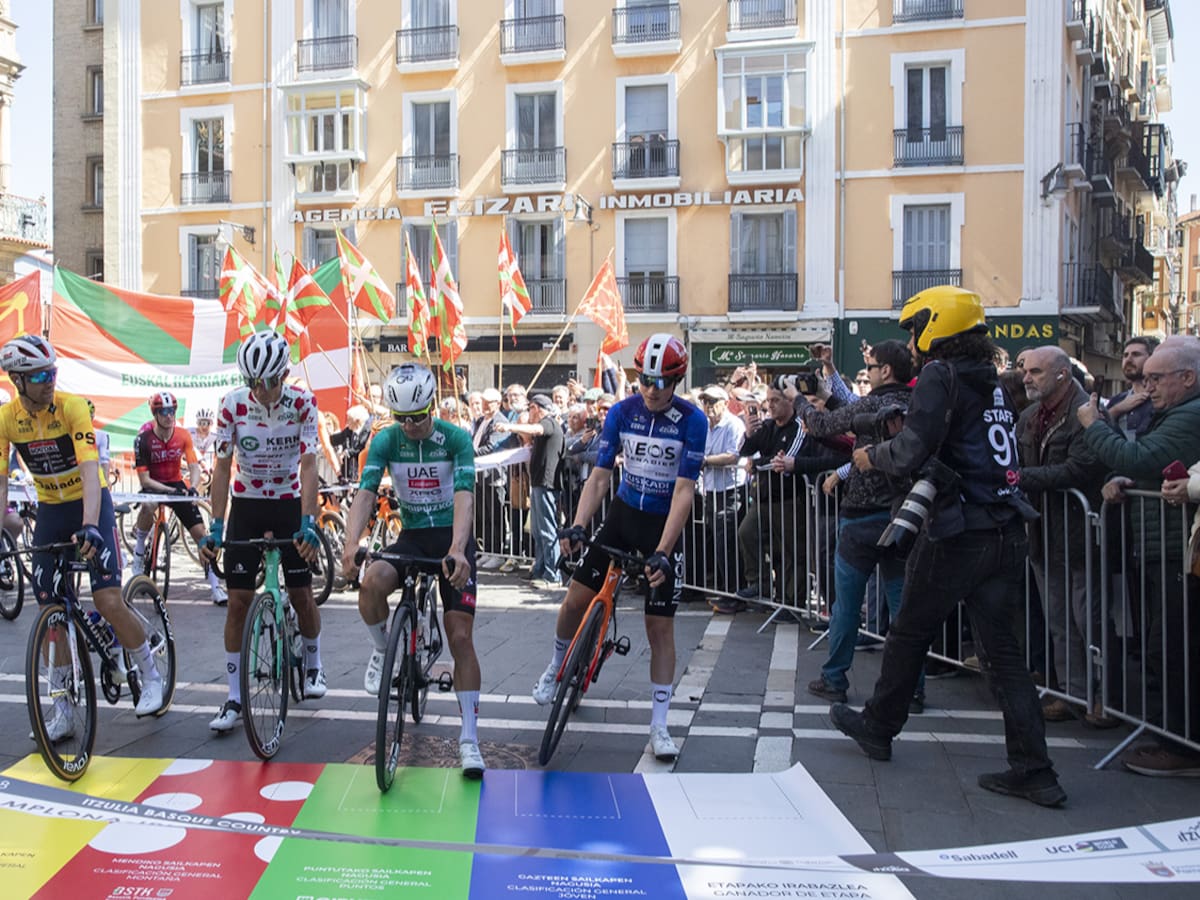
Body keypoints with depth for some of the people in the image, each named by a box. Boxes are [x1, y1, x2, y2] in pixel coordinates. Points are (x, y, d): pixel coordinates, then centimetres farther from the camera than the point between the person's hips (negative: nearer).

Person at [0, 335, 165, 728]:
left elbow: (90, 470, -30)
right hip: (50, 511, 4)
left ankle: (151, 677, 8)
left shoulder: (72, 406, -21)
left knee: (108, 601, -15)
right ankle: (62, 713, 13)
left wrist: (89, 526, -42)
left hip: (91, 504, -4)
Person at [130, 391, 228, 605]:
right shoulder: (144, 439, -17)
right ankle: (138, 557, -14)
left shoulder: (183, 435, -10)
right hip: (153, 486, -2)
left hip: (177, 483, 2)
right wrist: (169, 491, -30)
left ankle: (216, 587, -6)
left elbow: (194, 467, -13)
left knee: (200, 533, -9)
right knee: (148, 506, -39)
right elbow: (144, 478, -17)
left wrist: (192, 488, -35)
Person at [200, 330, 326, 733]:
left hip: (289, 502, -1)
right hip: (246, 505, 1)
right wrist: (215, 526, -17)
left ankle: (313, 662, 30)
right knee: (238, 600, -2)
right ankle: (234, 698, 6)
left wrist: (308, 524, -30)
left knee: (301, 595, 1)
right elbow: (223, 466, -11)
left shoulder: (302, 402, -16)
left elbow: (308, 465, -20)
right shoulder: (232, 404, -13)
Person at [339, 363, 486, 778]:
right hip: (411, 536, 2)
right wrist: (351, 544, -35)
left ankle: (469, 739, 1)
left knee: (460, 637, -9)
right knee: (371, 582, -32)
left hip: (452, 540, -2)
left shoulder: (455, 438, -14)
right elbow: (365, 493, -17)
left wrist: (457, 550, -42)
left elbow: (463, 496, -26)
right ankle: (382, 650, 0)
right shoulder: (385, 441, -6)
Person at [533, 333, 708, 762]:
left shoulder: (692, 421, -17)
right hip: (623, 514, 3)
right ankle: (557, 665, 30)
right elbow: (599, 477, -6)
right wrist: (576, 526, -20)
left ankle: (659, 725, 9)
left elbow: (683, 490, -21)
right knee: (575, 598, -2)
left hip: (664, 523, -3)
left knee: (660, 626, -1)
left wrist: (661, 552, -29)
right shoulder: (621, 412, -7)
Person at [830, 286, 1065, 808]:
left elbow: (910, 455, -19)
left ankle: (878, 727, 30)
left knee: (909, 633, 12)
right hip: (1007, 533, 7)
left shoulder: (939, 377, -10)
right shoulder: (993, 382, 14)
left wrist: (871, 457, 0)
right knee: (1001, 649, 8)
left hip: (958, 533, -7)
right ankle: (1033, 771, 5)